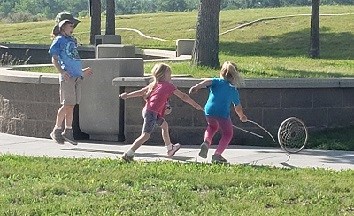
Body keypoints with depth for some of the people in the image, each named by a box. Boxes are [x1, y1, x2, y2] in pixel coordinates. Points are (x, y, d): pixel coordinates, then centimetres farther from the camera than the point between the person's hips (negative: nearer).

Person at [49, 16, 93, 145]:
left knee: (72, 105, 6)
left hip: (77, 76, 7)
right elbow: (54, 59, -3)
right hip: (67, 76, -7)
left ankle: (68, 132, 10)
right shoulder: (59, 40, 2)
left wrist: (82, 71, 26)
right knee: (67, 104, -10)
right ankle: (56, 131, -1)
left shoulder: (73, 40, 23)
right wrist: (61, 72, -17)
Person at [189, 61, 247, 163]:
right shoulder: (234, 90, 16)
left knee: (212, 126, 33)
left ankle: (206, 142, 7)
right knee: (227, 133, 18)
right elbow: (238, 107, 25)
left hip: (209, 111, 2)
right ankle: (217, 154, 7)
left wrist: (197, 87, -25)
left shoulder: (217, 81, 14)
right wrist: (242, 116, 44)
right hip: (223, 113, -2)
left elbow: (207, 82, -9)